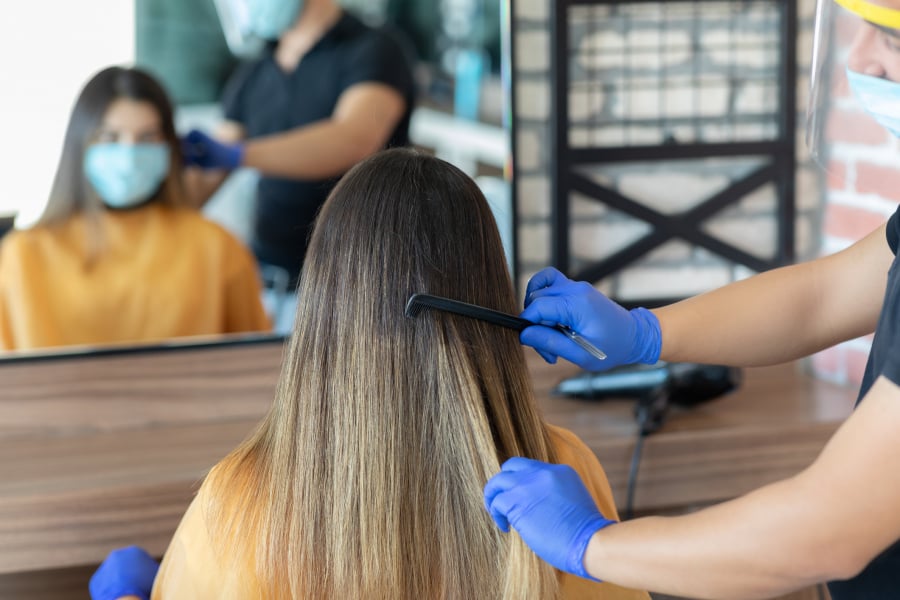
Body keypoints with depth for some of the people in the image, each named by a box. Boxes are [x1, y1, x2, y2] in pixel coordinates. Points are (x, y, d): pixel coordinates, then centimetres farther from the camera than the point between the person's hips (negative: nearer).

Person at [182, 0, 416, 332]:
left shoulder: (376, 51, -7)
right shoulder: (253, 76, 14)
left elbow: (354, 140, -26)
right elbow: (206, 178, 15)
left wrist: (235, 154, -36)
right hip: (266, 278, 6)